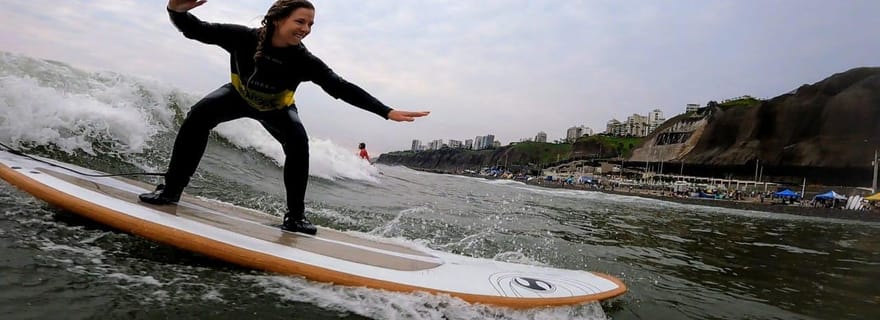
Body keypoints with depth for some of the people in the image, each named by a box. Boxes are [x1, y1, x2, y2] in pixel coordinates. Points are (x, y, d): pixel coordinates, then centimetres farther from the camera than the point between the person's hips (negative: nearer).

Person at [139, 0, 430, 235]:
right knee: (199, 115, -24)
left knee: (298, 142, -26)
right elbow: (196, 30, -26)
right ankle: (170, 190, -10)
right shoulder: (244, 38, -32)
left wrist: (386, 111, -43)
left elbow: (341, 88, -35)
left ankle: (295, 215, -16)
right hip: (239, 95, 1)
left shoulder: (305, 61, -33)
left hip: (277, 108, 0)